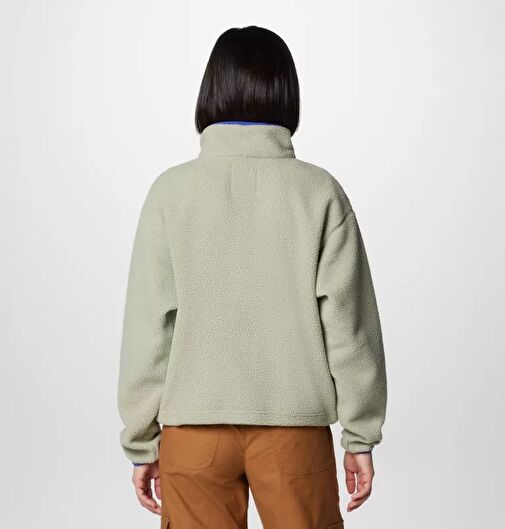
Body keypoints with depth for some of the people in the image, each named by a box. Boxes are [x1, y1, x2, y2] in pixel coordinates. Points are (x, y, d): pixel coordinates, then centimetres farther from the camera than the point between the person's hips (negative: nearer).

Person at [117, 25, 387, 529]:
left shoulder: (172, 191, -4)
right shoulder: (320, 192, -4)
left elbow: (148, 325, -3)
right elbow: (348, 322, -3)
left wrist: (141, 443, 5)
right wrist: (361, 435, 5)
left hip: (193, 424, 0)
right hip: (296, 426, 0)